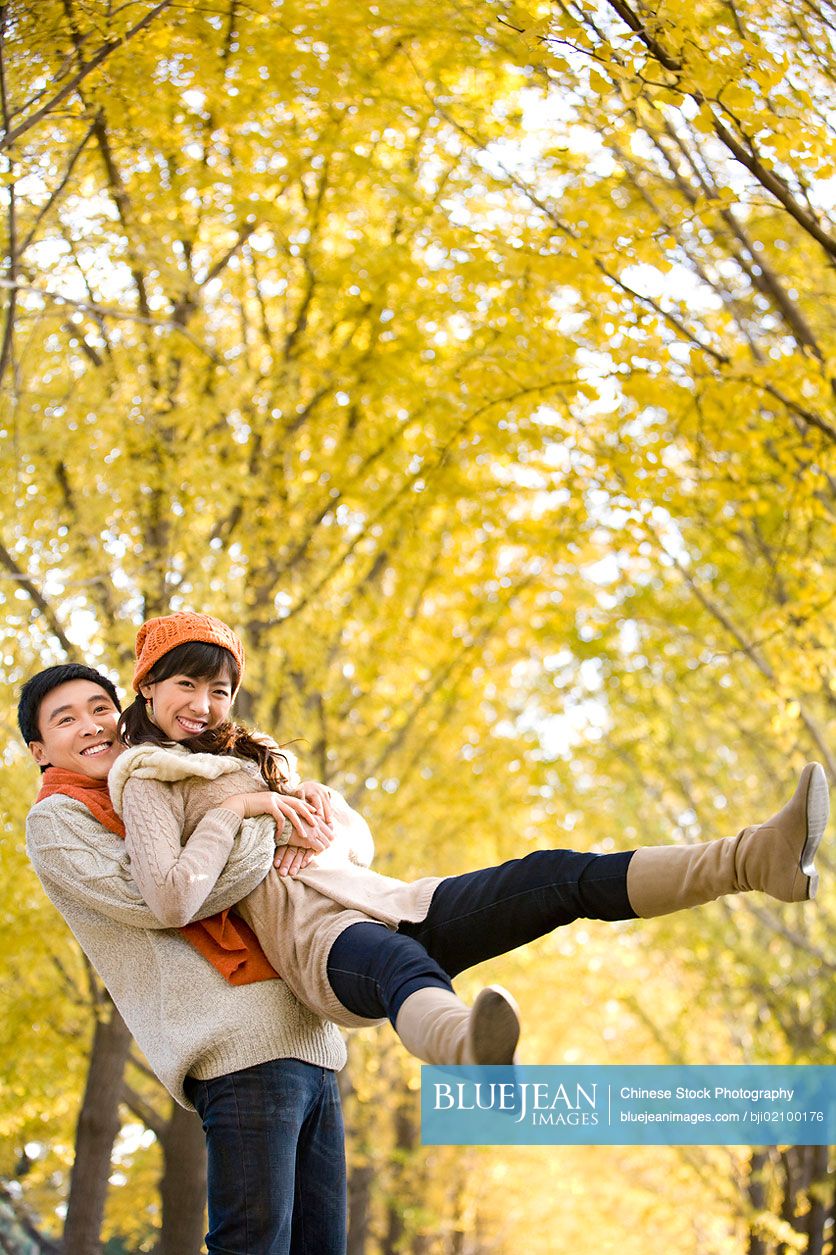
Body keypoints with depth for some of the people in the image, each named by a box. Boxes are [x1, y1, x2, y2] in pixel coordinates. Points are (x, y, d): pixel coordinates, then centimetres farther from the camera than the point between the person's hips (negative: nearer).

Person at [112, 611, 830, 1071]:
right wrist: (234, 810, -5)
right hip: (315, 939, -8)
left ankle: (756, 858, -31)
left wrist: (320, 806, 14)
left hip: (385, 900, 8)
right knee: (400, 963, -46)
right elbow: (171, 902, -10)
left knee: (557, 878, -14)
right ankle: (473, 1057, -84)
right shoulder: (149, 783, 8)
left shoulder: (250, 757, 32)